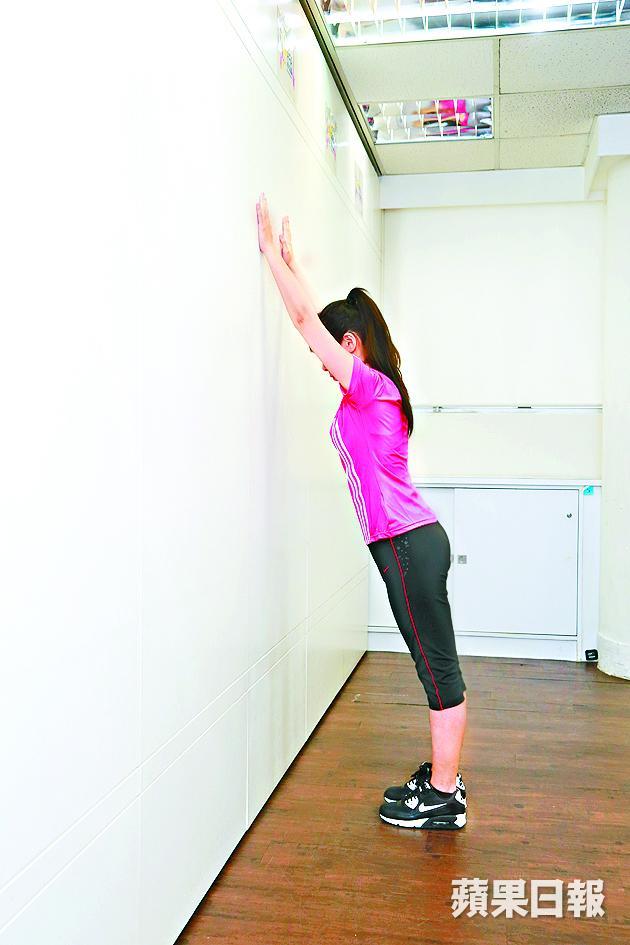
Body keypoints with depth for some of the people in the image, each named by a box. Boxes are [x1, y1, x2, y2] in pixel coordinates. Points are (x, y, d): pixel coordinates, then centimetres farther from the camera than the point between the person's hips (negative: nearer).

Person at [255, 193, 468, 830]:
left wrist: (272, 252, -1)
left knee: (439, 669, 0)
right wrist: (289, 262, 27)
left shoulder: (370, 386, -12)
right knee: (437, 667, 16)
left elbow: (306, 320, -10)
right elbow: (317, 318, 22)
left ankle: (444, 798, 12)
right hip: (411, 541, 10)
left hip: (408, 544, -10)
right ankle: (442, 778, 29)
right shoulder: (370, 391, 13)